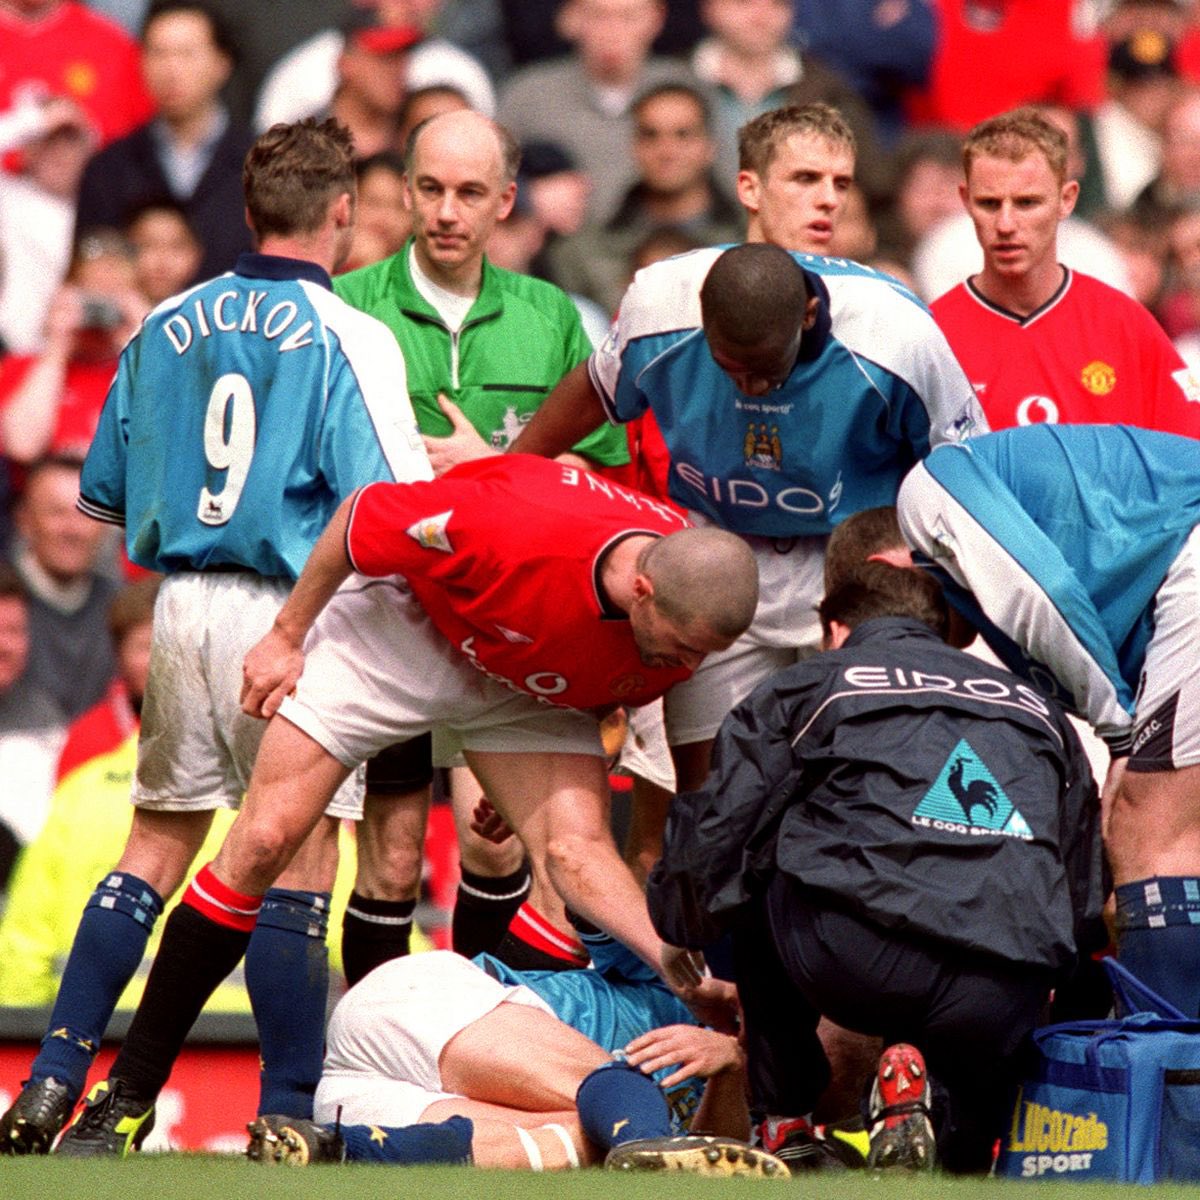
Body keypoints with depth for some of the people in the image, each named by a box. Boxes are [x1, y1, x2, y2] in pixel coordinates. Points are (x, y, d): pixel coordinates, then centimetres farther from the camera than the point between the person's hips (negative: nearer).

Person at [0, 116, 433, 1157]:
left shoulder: (166, 328, 8)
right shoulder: (349, 339, -8)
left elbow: (103, 494, 14)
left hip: (182, 603, 5)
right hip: (290, 613, -5)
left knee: (157, 847, 14)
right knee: (299, 857, 0)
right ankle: (289, 1110, 0)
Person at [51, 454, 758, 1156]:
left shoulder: (695, 615, -26)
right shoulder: (518, 529, -43)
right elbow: (364, 514, -22)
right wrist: (287, 634, -11)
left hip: (528, 691, 4)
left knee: (577, 847, -20)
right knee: (263, 840, -8)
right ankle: (128, 1098, 1)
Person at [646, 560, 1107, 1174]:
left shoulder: (805, 686, 21)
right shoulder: (1039, 711, 30)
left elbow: (714, 841, 18)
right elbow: (1085, 901, 28)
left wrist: (682, 933, 38)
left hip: (857, 961, -3)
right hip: (1006, 1002, 3)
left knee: (750, 877, 30)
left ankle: (784, 1121, 22)